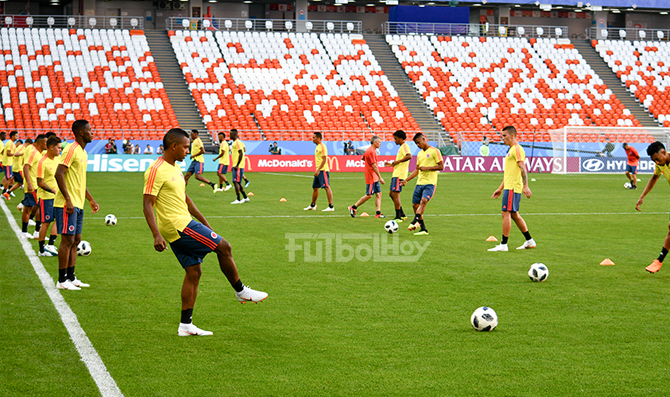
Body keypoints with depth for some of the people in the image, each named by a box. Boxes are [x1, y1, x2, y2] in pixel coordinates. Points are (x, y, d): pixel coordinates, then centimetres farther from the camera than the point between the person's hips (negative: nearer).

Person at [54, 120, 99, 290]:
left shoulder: (83, 152, 18)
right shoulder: (71, 150, -12)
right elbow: (58, 174, -20)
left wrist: (91, 200, 25)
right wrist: (68, 200, -23)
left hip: (78, 205, 10)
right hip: (68, 204, -10)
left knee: (75, 240, 11)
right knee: (68, 240, -7)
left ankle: (71, 278, 17)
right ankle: (62, 281, -2)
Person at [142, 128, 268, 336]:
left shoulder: (175, 168, 16)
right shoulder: (157, 170, -14)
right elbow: (147, 204, -18)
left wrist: (204, 223, 27)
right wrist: (157, 235, -26)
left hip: (182, 226, 10)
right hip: (178, 226, -10)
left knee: (194, 272, 8)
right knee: (223, 247, -6)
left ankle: (185, 325, 10)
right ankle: (241, 291, 10)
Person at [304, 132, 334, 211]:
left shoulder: (322, 146, -12)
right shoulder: (317, 147, 17)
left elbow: (324, 159, -18)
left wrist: (318, 170, -23)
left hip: (323, 170, -10)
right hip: (318, 170, 10)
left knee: (327, 187, -11)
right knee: (315, 187, 15)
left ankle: (331, 206, -13)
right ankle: (312, 206, 27)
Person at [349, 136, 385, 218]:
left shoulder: (370, 150, 13)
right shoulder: (371, 151, -18)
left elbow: (363, 158, 31)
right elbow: (374, 166, -21)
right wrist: (380, 177, -20)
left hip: (374, 178, 10)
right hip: (371, 177, -10)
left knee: (379, 194, 5)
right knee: (369, 195, -6)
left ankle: (378, 213, 3)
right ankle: (353, 208, 3)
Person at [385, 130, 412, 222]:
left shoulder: (404, 146, -10)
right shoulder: (401, 147, 21)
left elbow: (409, 156, -28)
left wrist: (398, 161, -24)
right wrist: (391, 164, 22)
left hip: (399, 174, -11)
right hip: (396, 173, 11)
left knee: (395, 194, -10)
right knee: (391, 194, 13)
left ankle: (398, 217, -6)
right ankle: (402, 214, 17)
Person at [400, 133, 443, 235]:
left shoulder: (434, 151, -3)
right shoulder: (419, 154, 19)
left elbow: (441, 166, -7)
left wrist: (426, 168, -15)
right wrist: (406, 180, 17)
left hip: (430, 183, -8)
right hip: (419, 183, 8)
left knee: (423, 201, -26)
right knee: (415, 205, 2)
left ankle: (414, 222, -39)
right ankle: (423, 229, 7)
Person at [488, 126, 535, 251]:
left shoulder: (517, 149, -10)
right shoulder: (511, 150, 21)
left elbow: (523, 168, -19)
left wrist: (525, 186, -26)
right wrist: (500, 188, 26)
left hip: (512, 188, -10)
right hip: (509, 187, 10)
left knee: (506, 213, -11)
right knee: (514, 215, 13)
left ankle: (503, 244, -10)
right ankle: (529, 241, 20)